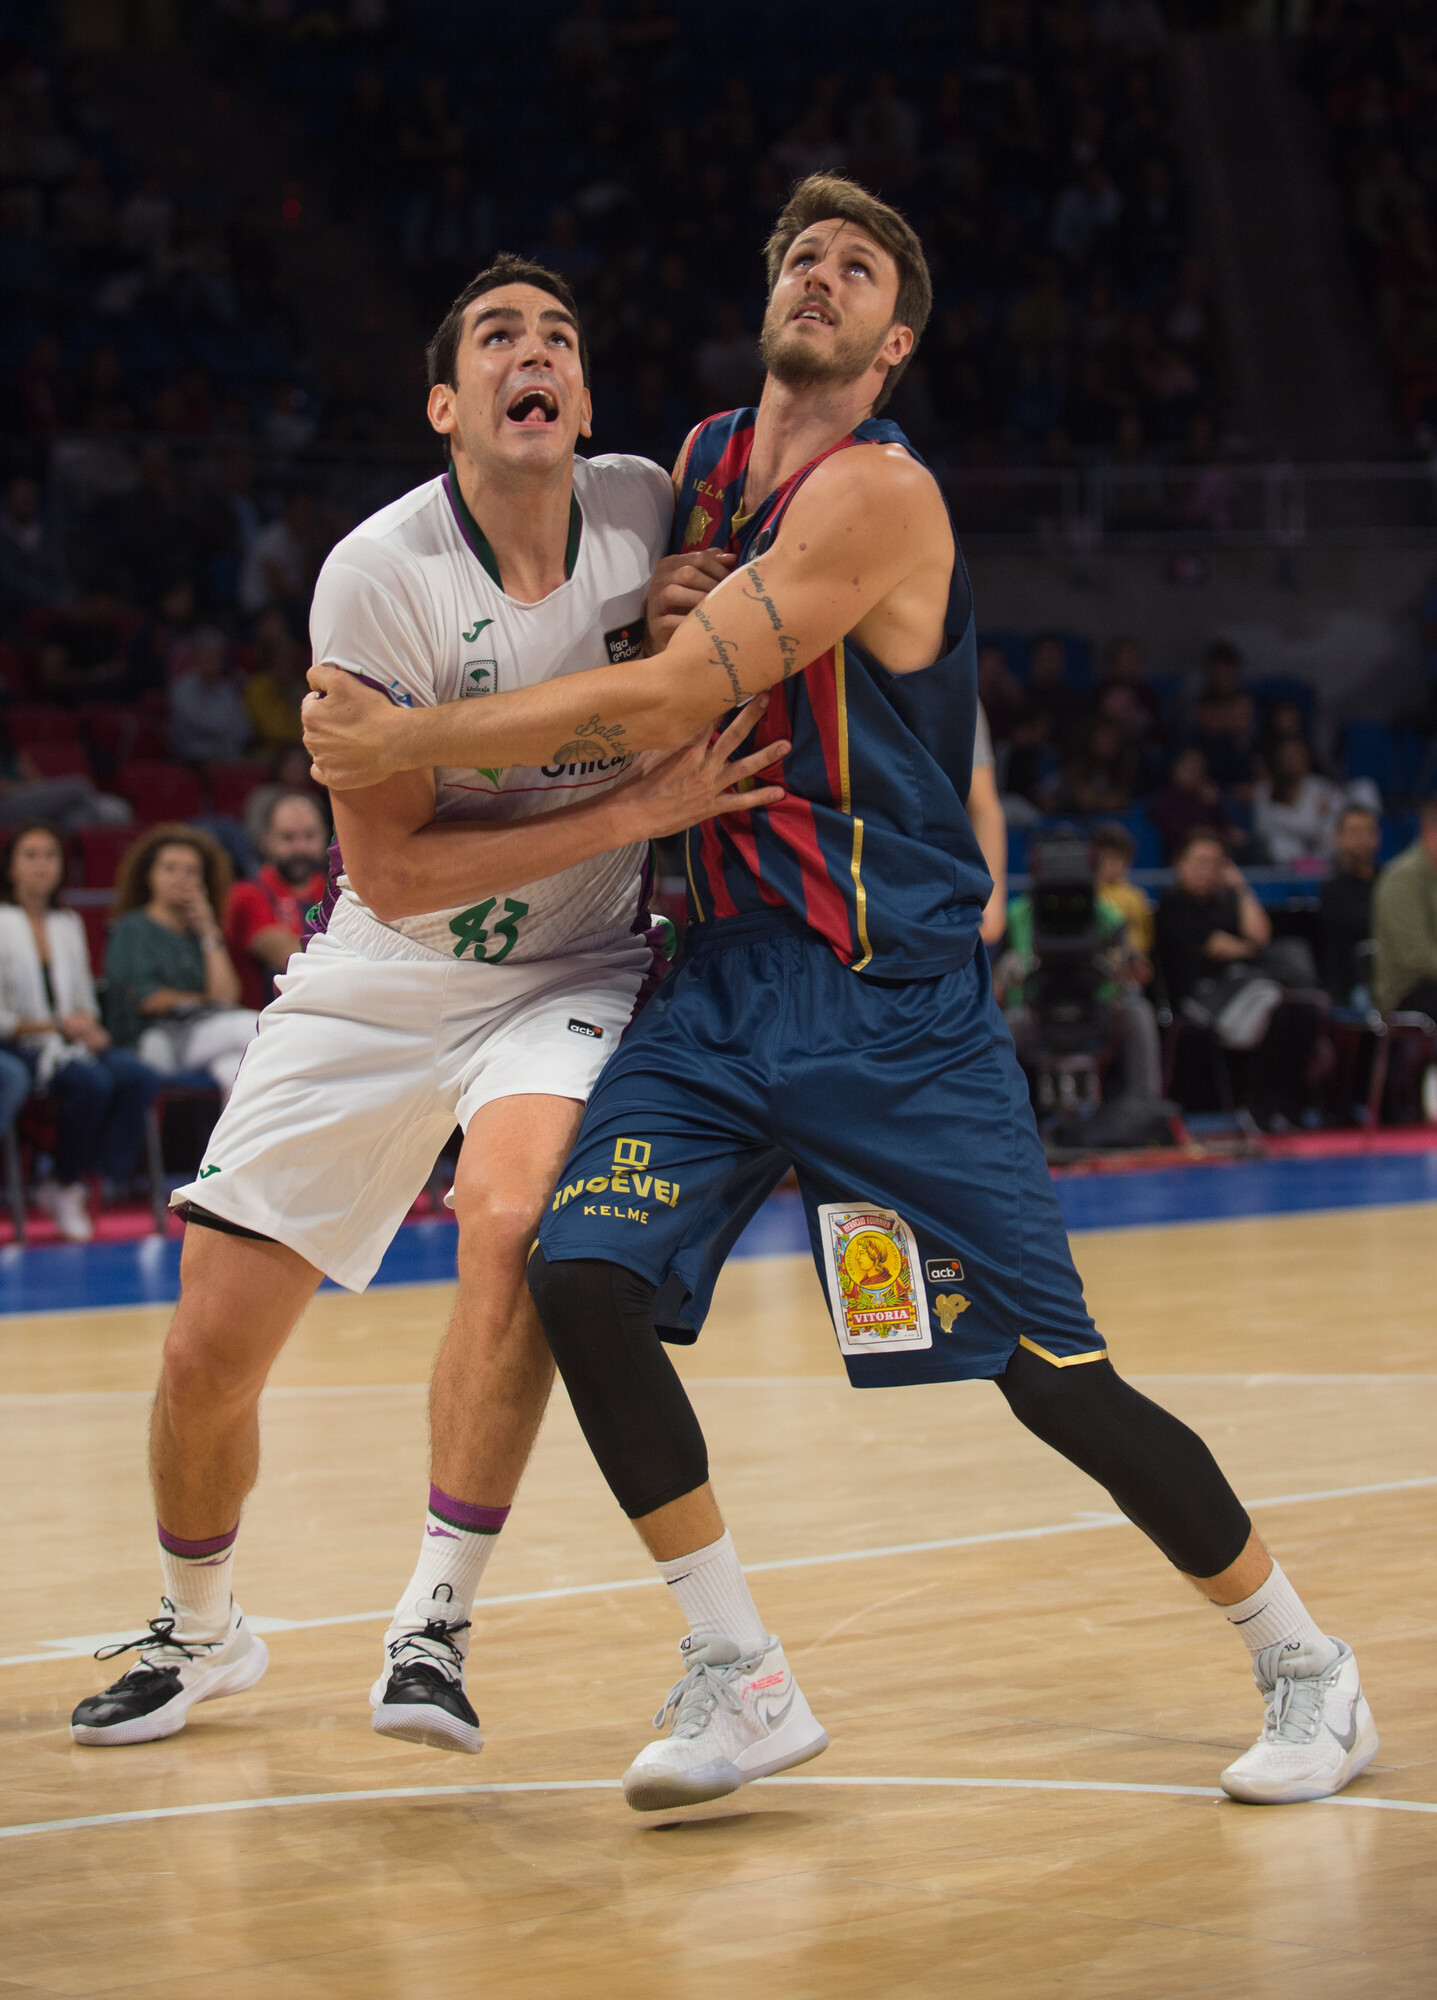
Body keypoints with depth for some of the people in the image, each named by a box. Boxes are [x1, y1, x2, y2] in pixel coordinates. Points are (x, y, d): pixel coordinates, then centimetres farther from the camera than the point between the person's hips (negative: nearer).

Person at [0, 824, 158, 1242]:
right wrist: (56, 1026, -14)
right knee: (92, 1082, -34)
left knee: (140, 1078, -24)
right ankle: (65, 1186, -12)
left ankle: (69, 1186, -17)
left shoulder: (69, 924, 19)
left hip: (73, 1040, 6)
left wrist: (86, 1025, -3)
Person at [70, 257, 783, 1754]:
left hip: (572, 970, 1)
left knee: (513, 1218, -31)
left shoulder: (645, 510, -9)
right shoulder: (379, 575, -20)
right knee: (209, 1351, 0)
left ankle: (433, 1621, -16)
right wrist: (638, 809, -26)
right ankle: (199, 1632, 30)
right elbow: (392, 872, -22)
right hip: (378, 980, -1)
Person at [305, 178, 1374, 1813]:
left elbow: (662, 706, -20)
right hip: (724, 972, 7)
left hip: (891, 998, -7)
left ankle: (1304, 1666, 14)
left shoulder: (878, 493, -15)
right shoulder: (706, 462, 11)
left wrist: (403, 743, -15)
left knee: (1050, 1372, -5)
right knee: (584, 1279, -14)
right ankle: (740, 1687, -3)